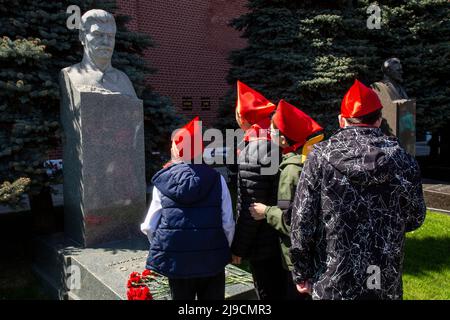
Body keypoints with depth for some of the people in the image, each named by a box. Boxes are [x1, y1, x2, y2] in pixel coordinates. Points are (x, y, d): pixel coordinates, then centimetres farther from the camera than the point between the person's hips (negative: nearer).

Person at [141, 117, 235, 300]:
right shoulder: (216, 179, -5)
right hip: (212, 260, 0)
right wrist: (224, 251, 12)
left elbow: (149, 226, -1)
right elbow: (228, 224, -5)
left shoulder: (163, 181, -4)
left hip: (176, 261, 1)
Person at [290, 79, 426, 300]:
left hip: (331, 283, -1)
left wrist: (301, 274, 1)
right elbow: (415, 219, 5)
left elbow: (302, 221, -10)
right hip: (385, 283, 2)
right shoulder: (403, 161, -7)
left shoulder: (320, 156, -12)